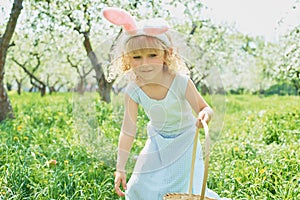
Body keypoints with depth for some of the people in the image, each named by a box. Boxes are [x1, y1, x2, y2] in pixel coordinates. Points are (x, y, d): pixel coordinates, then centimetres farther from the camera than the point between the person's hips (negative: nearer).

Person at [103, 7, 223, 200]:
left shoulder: (181, 82, -30)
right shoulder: (134, 91, -21)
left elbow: (204, 108, -20)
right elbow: (128, 131, -17)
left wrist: (204, 114, -47)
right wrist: (120, 168, -17)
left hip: (184, 140, -3)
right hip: (157, 142, 3)